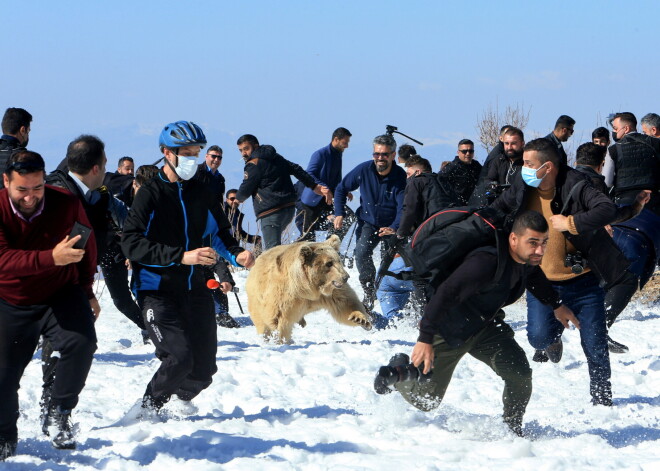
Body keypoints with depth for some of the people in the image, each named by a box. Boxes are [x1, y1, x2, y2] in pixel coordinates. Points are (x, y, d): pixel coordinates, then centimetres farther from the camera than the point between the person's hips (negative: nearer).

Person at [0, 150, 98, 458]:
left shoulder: (67, 204, -16)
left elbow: (87, 248, 4)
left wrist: (87, 291, 13)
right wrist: (52, 258, -48)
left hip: (61, 294, 0)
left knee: (82, 342, -28)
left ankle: (58, 414, -11)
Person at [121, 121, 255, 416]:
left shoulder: (201, 193, 11)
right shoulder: (150, 194, -7)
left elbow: (219, 232, 20)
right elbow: (131, 243, -17)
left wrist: (236, 254, -3)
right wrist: (181, 257, -25)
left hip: (194, 288, 6)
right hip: (157, 290, -6)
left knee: (203, 369, 5)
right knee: (179, 358, -21)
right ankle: (146, 411, 3)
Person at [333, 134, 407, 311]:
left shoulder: (401, 177, -17)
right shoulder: (364, 170, -11)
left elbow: (403, 208, -24)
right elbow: (341, 189, 4)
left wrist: (394, 228, -43)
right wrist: (339, 213, -8)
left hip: (392, 225, 0)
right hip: (368, 223, 0)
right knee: (362, 252, -24)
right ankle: (369, 294, -14)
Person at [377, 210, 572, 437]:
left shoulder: (529, 258, -13)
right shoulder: (485, 263, -39)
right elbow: (444, 294, -35)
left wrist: (556, 305, 22)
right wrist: (425, 339, -34)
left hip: (486, 327, 6)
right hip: (448, 330, -6)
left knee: (520, 375, -17)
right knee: (425, 400, 8)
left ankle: (513, 428, 7)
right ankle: (397, 370, 39)